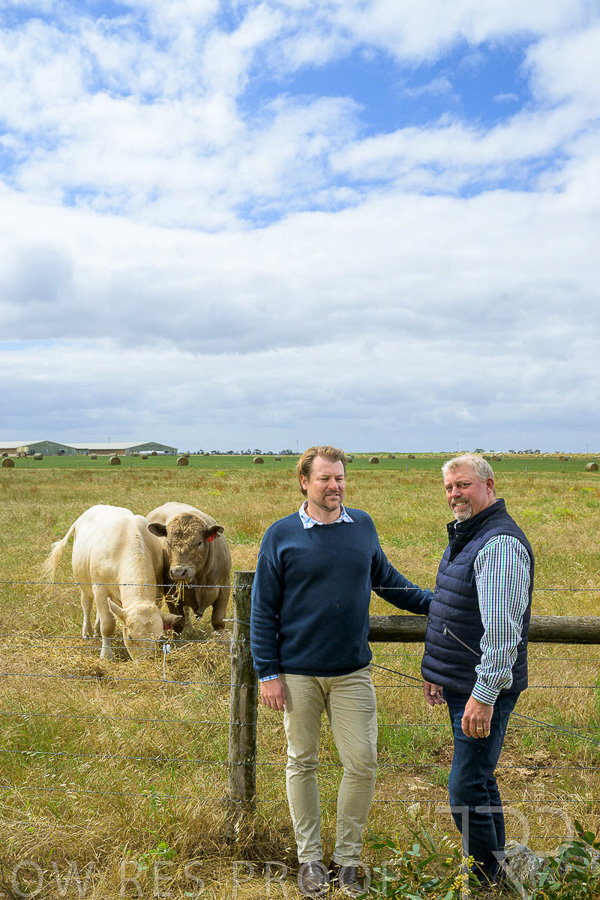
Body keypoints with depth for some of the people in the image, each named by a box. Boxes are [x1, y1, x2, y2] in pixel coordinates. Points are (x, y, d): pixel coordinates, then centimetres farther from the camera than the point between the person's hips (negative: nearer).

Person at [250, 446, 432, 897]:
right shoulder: (282, 535, -4)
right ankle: (310, 857, 27)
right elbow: (263, 610, -2)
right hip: (298, 673, -2)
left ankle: (347, 858, 22)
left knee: (362, 764, 3)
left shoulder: (363, 526, 5)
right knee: (302, 763, 11)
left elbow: (386, 578, 20)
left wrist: (432, 603, 14)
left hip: (352, 672, 2)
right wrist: (268, 673, -5)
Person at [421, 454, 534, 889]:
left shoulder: (500, 543, -19)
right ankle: (494, 868, 33)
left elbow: (503, 628, -25)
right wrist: (439, 673, 21)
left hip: (484, 689, -10)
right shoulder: (464, 536, 14)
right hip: (461, 683, 10)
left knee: (467, 789, -5)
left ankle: (487, 878, 10)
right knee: (479, 780, 19)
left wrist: (484, 694, -26)